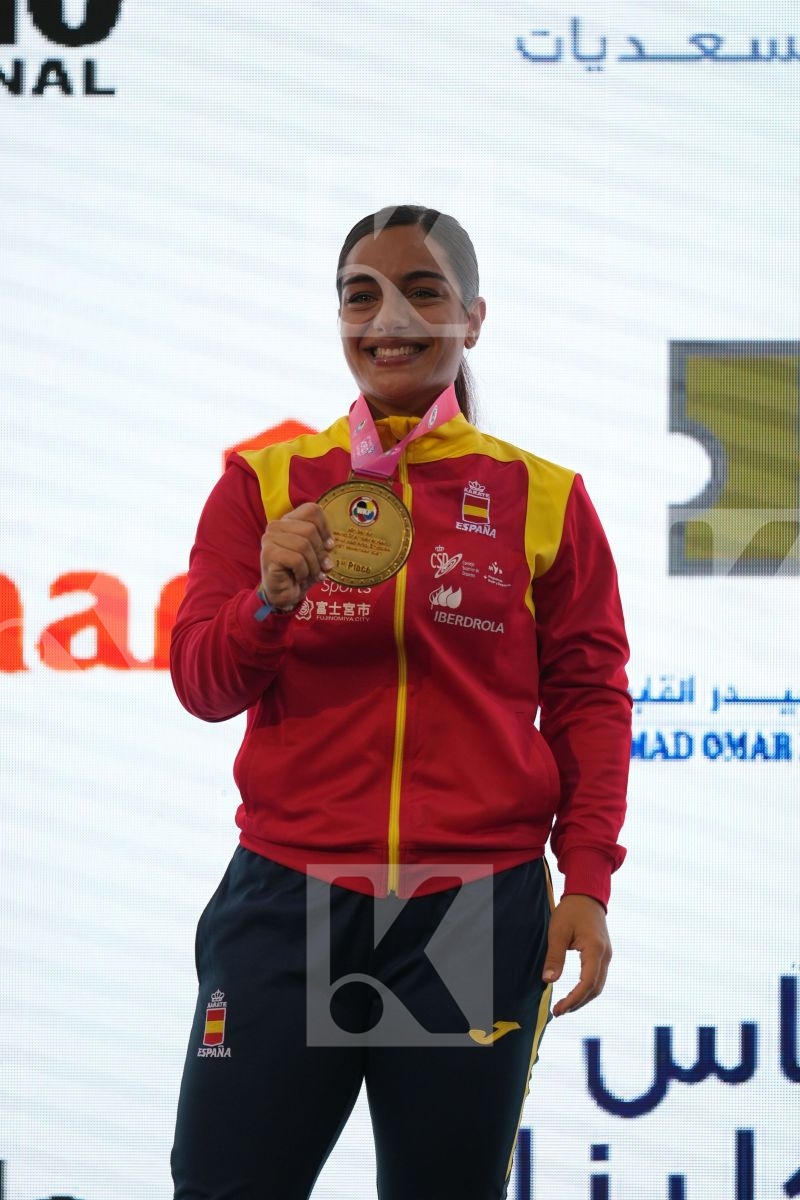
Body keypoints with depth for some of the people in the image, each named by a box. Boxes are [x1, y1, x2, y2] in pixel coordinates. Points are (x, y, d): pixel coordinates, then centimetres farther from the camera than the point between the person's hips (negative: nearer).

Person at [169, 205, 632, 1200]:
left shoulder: (542, 499, 5)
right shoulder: (267, 483, 7)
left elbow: (589, 698, 6)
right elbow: (201, 686, 4)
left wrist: (587, 881, -3)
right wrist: (272, 601, -17)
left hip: (477, 909, 0)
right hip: (287, 900, 0)